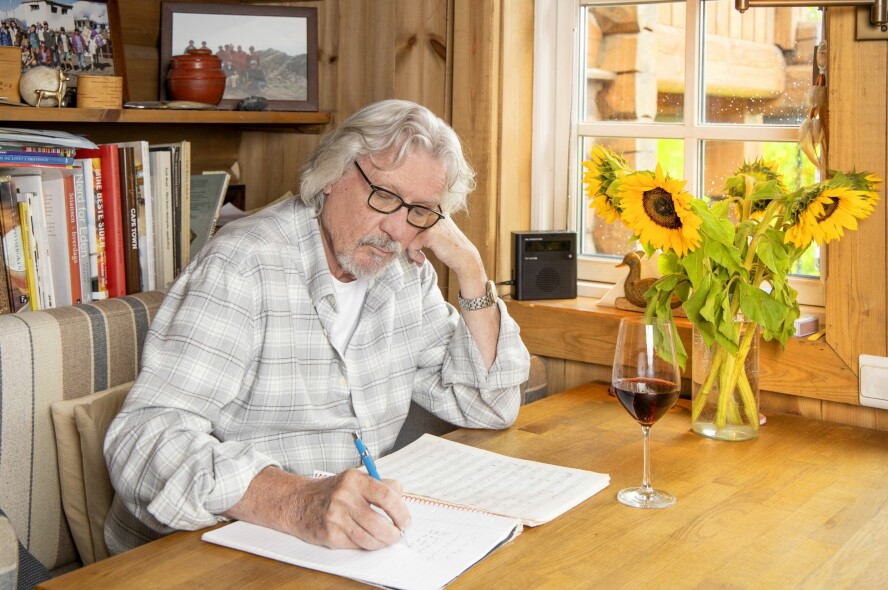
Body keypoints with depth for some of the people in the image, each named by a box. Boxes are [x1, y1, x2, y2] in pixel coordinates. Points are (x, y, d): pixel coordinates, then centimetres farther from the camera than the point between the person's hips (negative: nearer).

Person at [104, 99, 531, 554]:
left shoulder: (408, 274, 5)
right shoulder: (243, 266, -17)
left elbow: (488, 408, 6)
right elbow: (145, 437, -26)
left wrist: (468, 266, -5)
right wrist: (296, 502, -42)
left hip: (362, 544, 6)